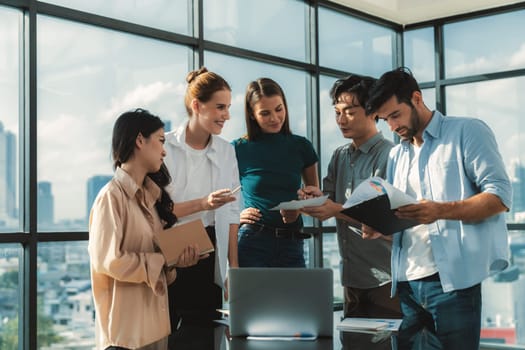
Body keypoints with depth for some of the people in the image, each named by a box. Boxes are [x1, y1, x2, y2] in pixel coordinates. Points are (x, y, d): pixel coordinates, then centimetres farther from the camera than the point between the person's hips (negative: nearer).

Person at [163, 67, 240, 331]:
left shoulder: (226, 151, 9)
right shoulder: (166, 147, -7)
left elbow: (231, 211, 9)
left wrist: (233, 265, 5)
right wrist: (202, 204, -22)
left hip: (209, 254, 4)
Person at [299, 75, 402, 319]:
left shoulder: (389, 155, -11)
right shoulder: (340, 157, 13)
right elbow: (330, 203, 11)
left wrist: (338, 210, -25)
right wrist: (317, 198, -11)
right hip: (352, 277, 7)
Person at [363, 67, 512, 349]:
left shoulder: (467, 131, 1)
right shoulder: (397, 155, 20)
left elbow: (500, 195, -9)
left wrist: (441, 211, -22)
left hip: (451, 278, -6)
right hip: (406, 281, 6)